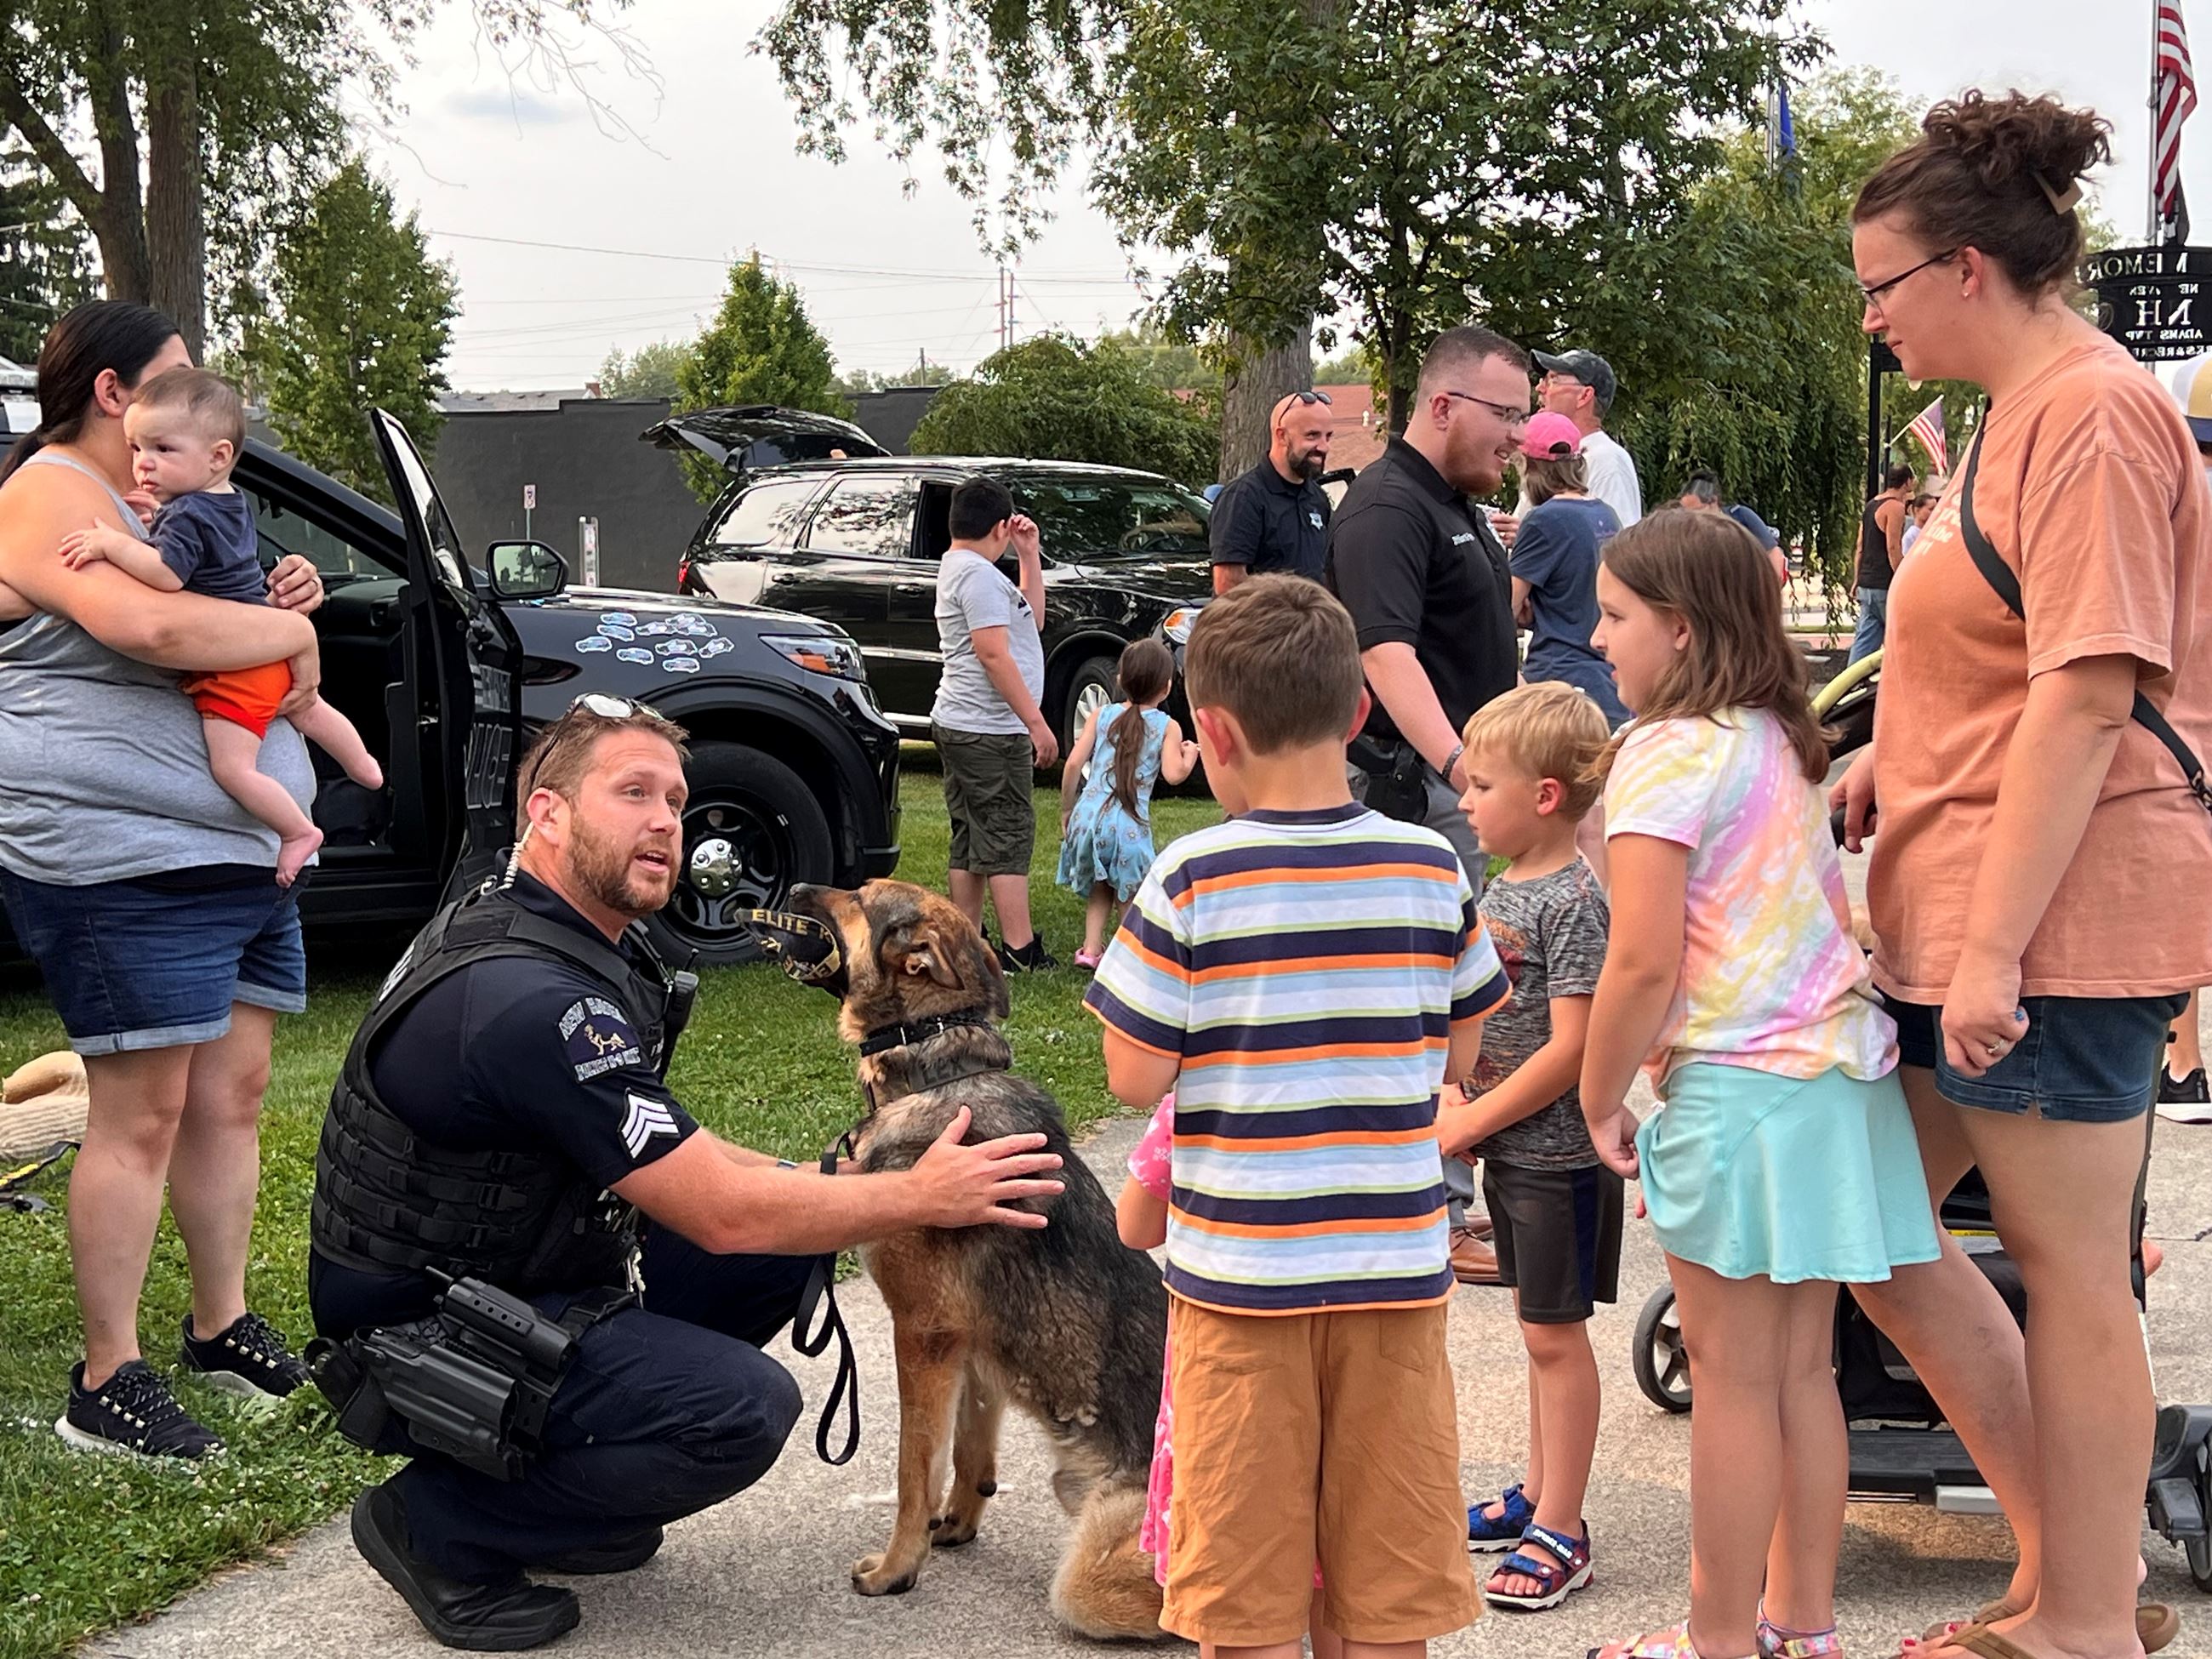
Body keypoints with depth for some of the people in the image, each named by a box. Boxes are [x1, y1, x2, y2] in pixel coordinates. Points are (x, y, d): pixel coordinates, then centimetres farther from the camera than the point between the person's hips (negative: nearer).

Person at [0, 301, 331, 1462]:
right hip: (124, 864, -10)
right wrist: (291, 630, -14)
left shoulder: (153, 505, 21)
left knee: (231, 1094, 12)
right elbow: (148, 625, -30)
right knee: (141, 1114, -7)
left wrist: (280, 602, 6)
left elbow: (208, 631, 29)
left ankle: (222, 1330, 24)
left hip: (239, 857, 10)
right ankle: (107, 1385, 1)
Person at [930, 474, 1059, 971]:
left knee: (971, 841, 12)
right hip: (989, 730, -10)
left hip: (957, 725, 10)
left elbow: (1032, 621, 22)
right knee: (1008, 837, -7)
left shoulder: (958, 567, 18)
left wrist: (1030, 557, 16)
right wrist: (1037, 722, -21)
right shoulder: (978, 573, -15)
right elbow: (993, 654, -21)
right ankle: (1019, 951, -6)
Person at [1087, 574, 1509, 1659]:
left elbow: (1135, 1079, -10)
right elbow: (1459, 1052, 8)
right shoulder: (1432, 869, -2)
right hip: (1395, 1265, 3)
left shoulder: (1192, 883, -13)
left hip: (1240, 1273, -3)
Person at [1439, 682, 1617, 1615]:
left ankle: (1560, 1534, 9)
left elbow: (1569, 1050, -22)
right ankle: (1539, 1495, 31)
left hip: (1559, 1154, -9)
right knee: (1539, 1326, 18)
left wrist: (1470, 1121, -16)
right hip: (1510, 1150, 9)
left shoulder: (1572, 900, -19)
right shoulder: (1502, 887, 9)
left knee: (1556, 1333, 0)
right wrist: (1455, 1105, 1)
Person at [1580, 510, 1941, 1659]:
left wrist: (1599, 1099, -6)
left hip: (1743, 1088, -9)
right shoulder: (1779, 742, 13)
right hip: (1840, 1062, 9)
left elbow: (1643, 962, -20)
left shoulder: (1666, 754, -14)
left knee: (1733, 1380, 1)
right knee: (1802, 1367, 15)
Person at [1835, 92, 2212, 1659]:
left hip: (2058, 916, -10)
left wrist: (1996, 941, -23)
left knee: (2069, 1267, 2)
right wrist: (1881, 770, 11)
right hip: (1956, 911, 10)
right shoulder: (2018, 413, 16)